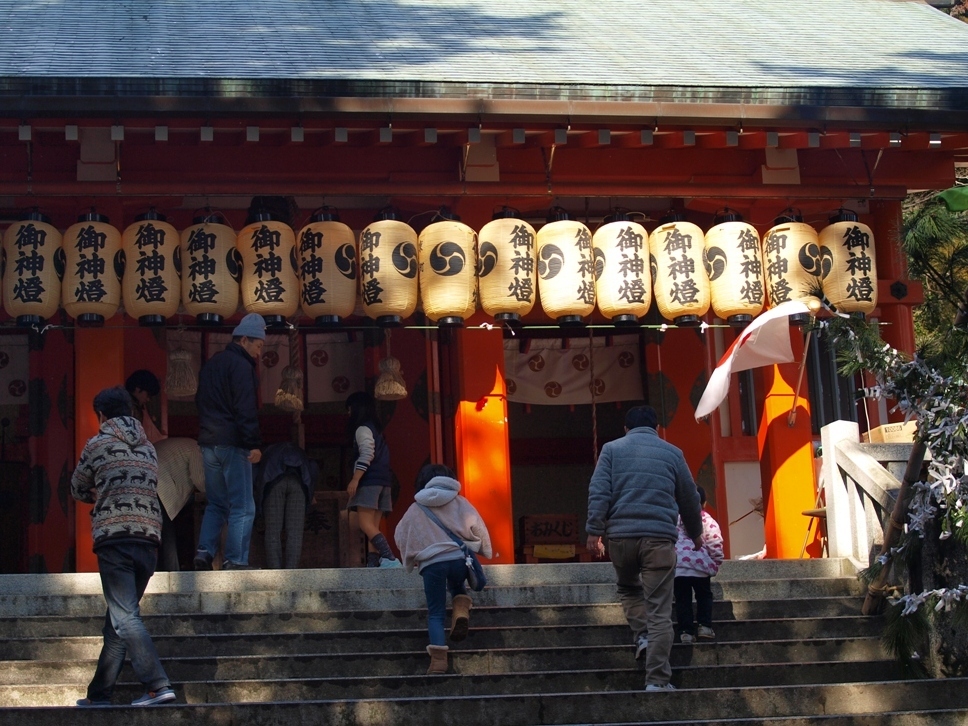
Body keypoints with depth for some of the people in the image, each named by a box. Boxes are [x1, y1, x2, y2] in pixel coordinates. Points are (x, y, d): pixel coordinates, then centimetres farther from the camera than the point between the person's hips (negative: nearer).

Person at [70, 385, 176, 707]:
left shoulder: (98, 444, 4)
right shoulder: (148, 447, 19)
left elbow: (78, 490, 17)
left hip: (114, 538, -6)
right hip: (149, 538, 6)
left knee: (125, 617, -10)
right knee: (117, 619, 13)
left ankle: (158, 685, -22)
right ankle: (99, 694, 17)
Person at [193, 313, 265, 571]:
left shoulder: (211, 364, 19)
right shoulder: (241, 365, -10)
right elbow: (246, 409, -18)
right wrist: (254, 444, -20)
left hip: (209, 443, 8)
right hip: (232, 443, -8)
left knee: (216, 504, 15)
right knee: (242, 508, -5)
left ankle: (204, 553, 5)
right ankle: (235, 561, -8)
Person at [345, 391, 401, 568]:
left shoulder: (362, 428, -4)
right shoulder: (376, 428, 23)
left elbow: (366, 455, -17)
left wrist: (355, 480, -20)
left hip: (369, 481, -9)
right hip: (383, 481, 9)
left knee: (367, 525, -14)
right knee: (373, 527, 4)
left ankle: (390, 559, -27)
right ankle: (373, 563, -4)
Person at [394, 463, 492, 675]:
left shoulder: (415, 510, 14)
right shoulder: (460, 503, 12)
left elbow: (400, 537, 19)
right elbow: (478, 528, 12)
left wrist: (411, 561, 33)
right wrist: (486, 552, 28)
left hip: (431, 564, -1)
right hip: (459, 558, 1)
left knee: (435, 613, 4)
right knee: (457, 586, 34)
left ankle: (438, 659, -12)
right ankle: (461, 610, 0)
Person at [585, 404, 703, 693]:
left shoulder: (612, 449, 10)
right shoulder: (672, 453, 12)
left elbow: (599, 492, -2)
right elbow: (690, 498, 20)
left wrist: (594, 531, -2)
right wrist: (695, 534, 34)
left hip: (621, 535, 1)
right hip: (660, 537, -1)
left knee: (628, 588, 29)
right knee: (659, 611, 0)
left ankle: (642, 635, 8)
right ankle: (657, 680, -5)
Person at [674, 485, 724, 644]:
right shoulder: (708, 521, 5)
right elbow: (716, 547, -1)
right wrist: (715, 566, 10)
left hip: (676, 566, 1)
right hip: (700, 565, -1)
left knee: (682, 599, 9)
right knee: (704, 595, 18)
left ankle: (686, 631, 2)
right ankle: (705, 626, 6)